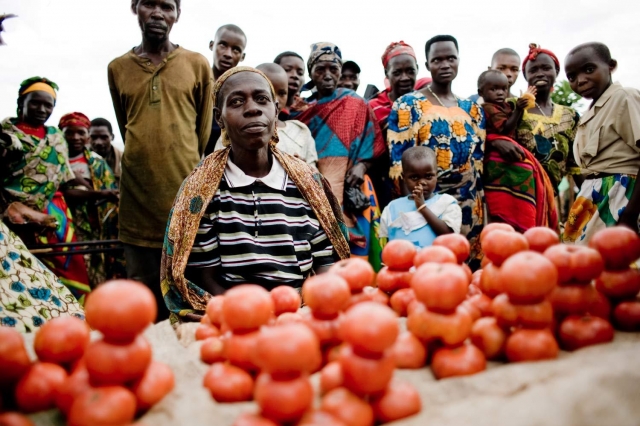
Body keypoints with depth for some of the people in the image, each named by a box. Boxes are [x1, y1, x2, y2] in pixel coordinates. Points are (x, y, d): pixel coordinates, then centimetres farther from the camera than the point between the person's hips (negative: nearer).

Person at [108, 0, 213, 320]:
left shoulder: (198, 65, 5)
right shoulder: (117, 68, 11)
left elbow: (206, 133, 7)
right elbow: (126, 130, 18)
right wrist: (148, 166, 12)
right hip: (137, 197, 2)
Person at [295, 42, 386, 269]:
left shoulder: (355, 105, 8)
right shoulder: (304, 109, 15)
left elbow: (372, 145, 7)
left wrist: (361, 166, -11)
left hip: (349, 194, -2)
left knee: (350, 256, -5)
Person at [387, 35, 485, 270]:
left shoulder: (472, 109, 13)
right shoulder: (408, 105, -2)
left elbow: (479, 160, 12)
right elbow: (400, 160, -9)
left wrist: (482, 208, 6)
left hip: (469, 206, 5)